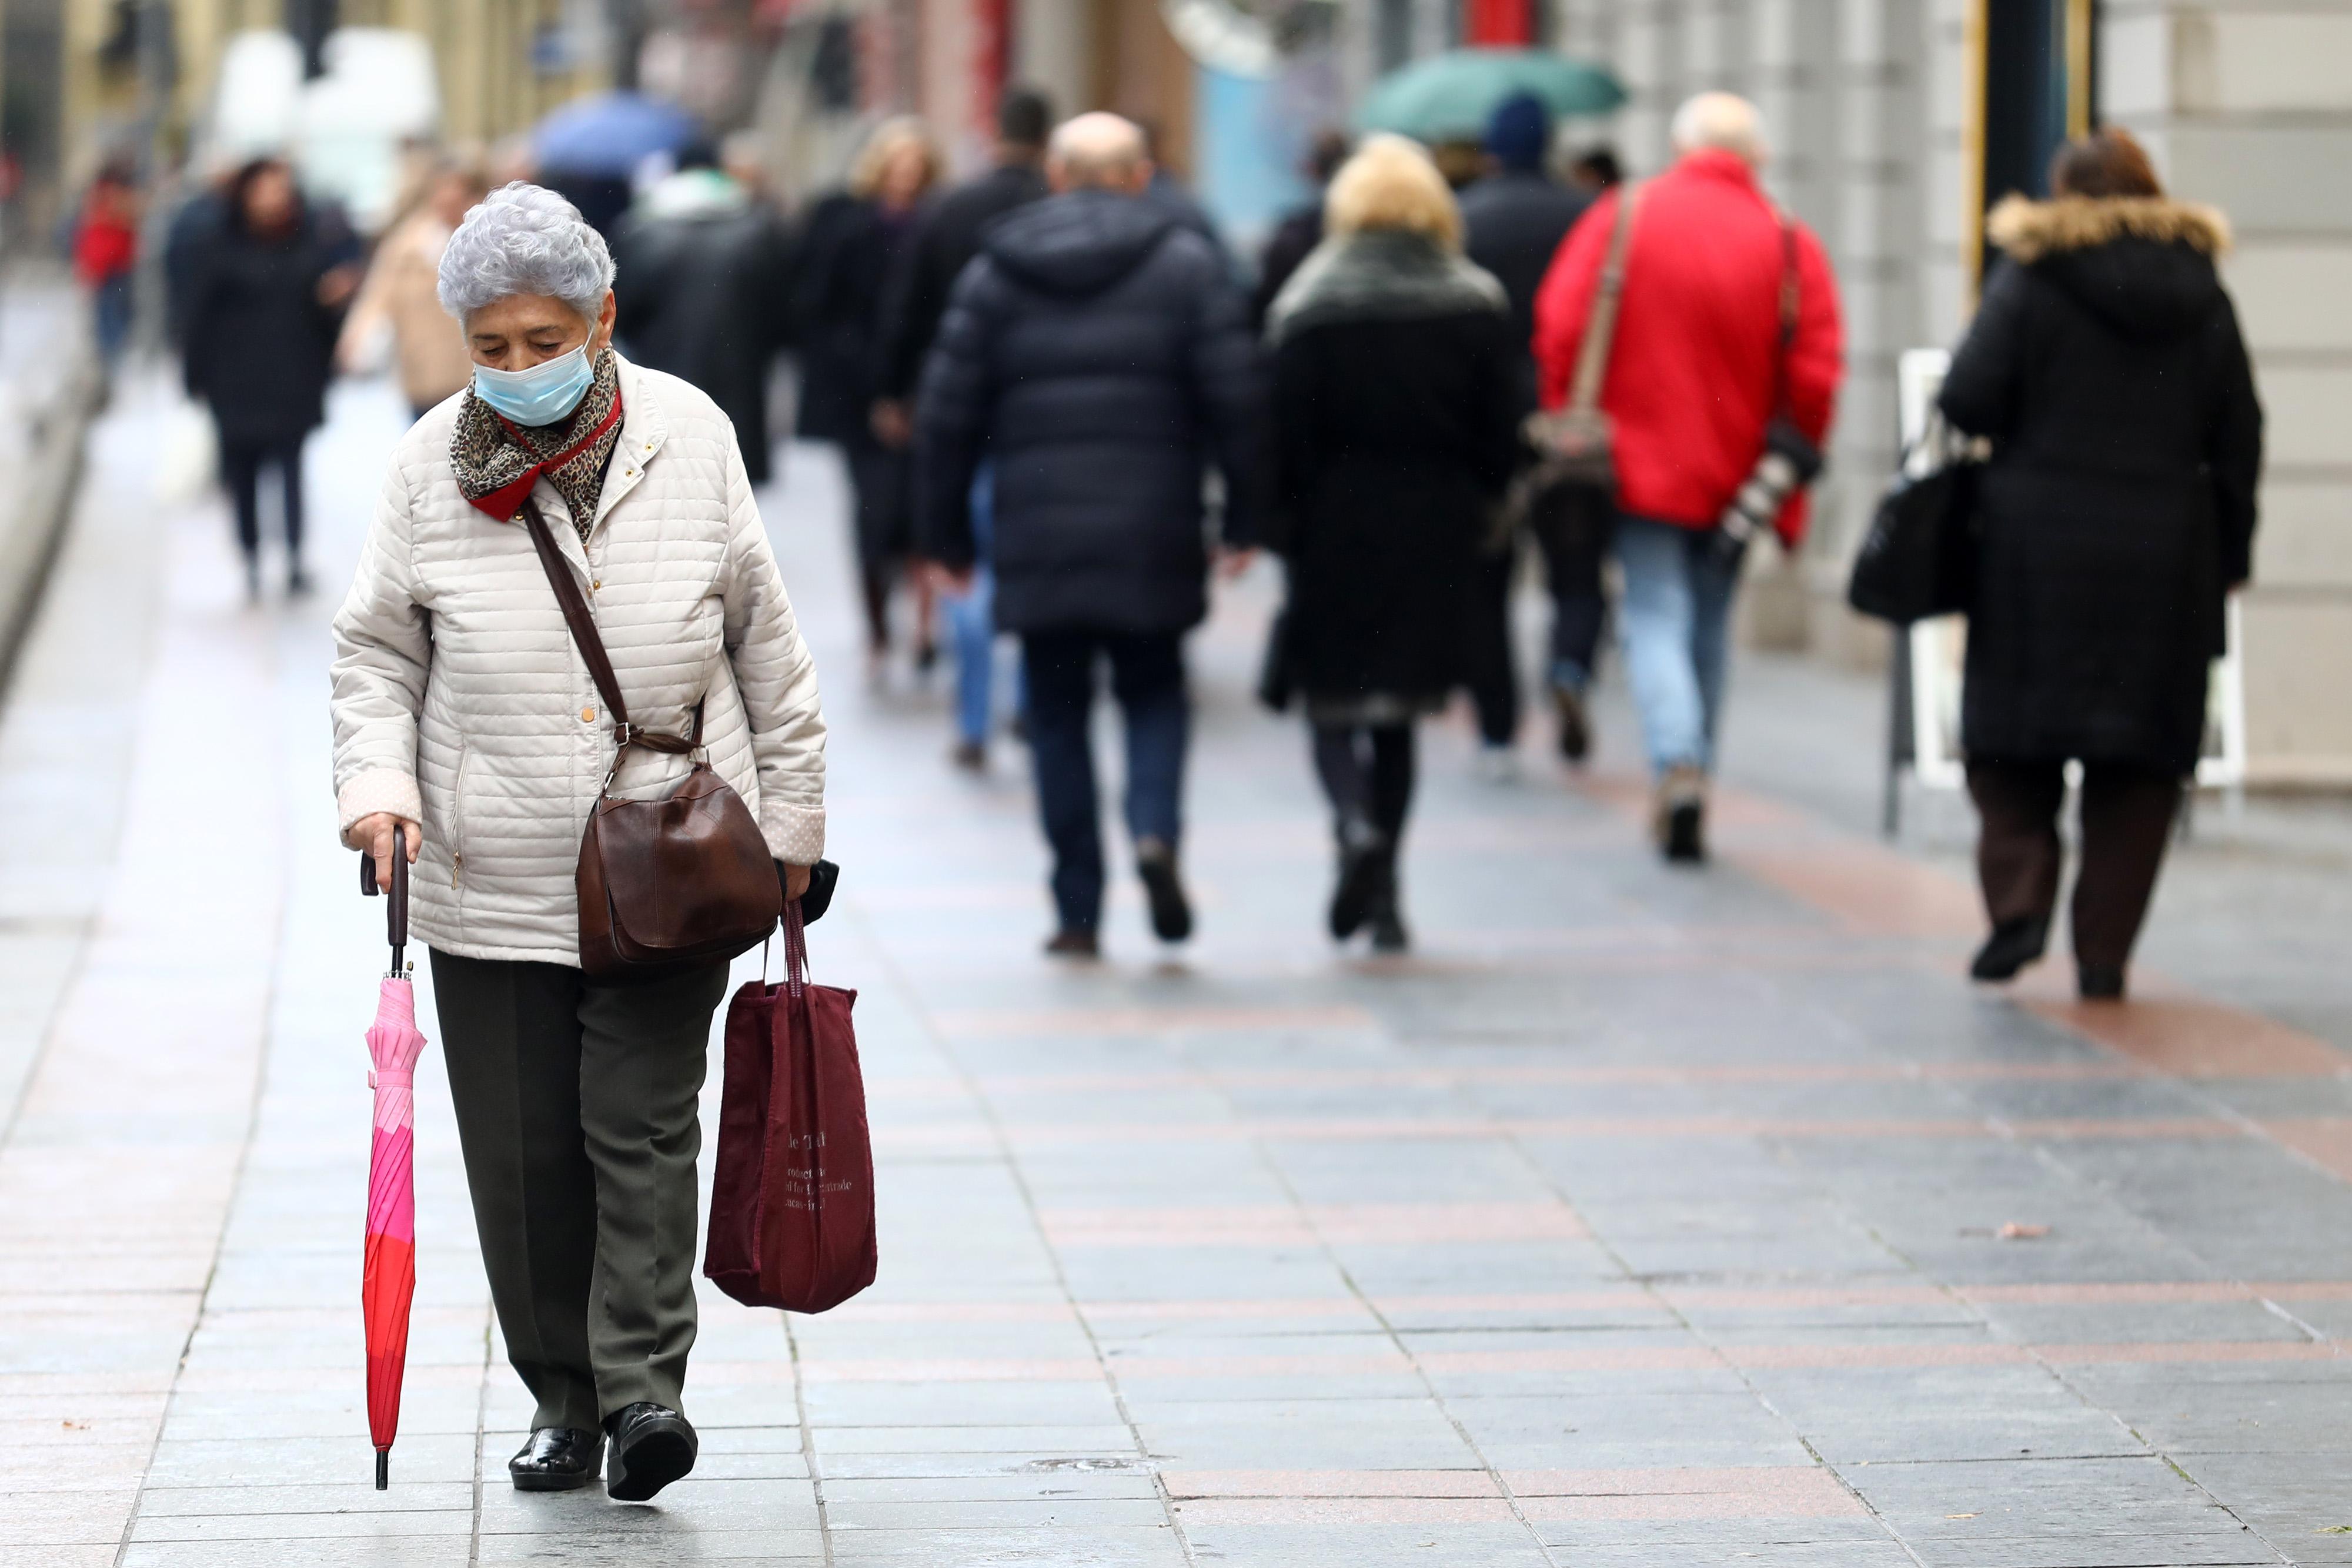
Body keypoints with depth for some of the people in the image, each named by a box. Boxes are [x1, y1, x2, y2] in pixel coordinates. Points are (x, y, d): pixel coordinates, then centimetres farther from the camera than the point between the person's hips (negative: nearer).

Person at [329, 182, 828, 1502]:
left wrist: (791, 814, 12)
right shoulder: (434, 465, -1)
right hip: (491, 884, 1)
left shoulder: (691, 438, -1)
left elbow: (763, 640, 9)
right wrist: (377, 781, -9)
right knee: (523, 1156, 5)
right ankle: (566, 1402, 18)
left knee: (643, 1125, -9)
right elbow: (377, 650, 8)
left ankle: (645, 1384, -5)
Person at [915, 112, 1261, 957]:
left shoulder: (996, 270, 6)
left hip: (1037, 535, 1)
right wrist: (1244, 515, 1)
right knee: (1154, 692, 14)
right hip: (1152, 535, -1)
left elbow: (948, 412, 3)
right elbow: (1235, 395, -6)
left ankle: (1079, 911, 5)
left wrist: (948, 532, 10)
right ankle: (1155, 830, -14)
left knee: (1057, 713, 9)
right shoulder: (1187, 262, 2)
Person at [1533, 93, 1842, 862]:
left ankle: (1678, 766, -26)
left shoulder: (1621, 218, -5)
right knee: (1708, 630, 14)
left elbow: (1560, 332, -7)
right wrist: (1788, 482, 6)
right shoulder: (1791, 246, -2)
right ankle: (1684, 807, 19)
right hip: (1735, 476, 2)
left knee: (1656, 620, -1)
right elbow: (1815, 379, -4)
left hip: (1641, 469, -2)